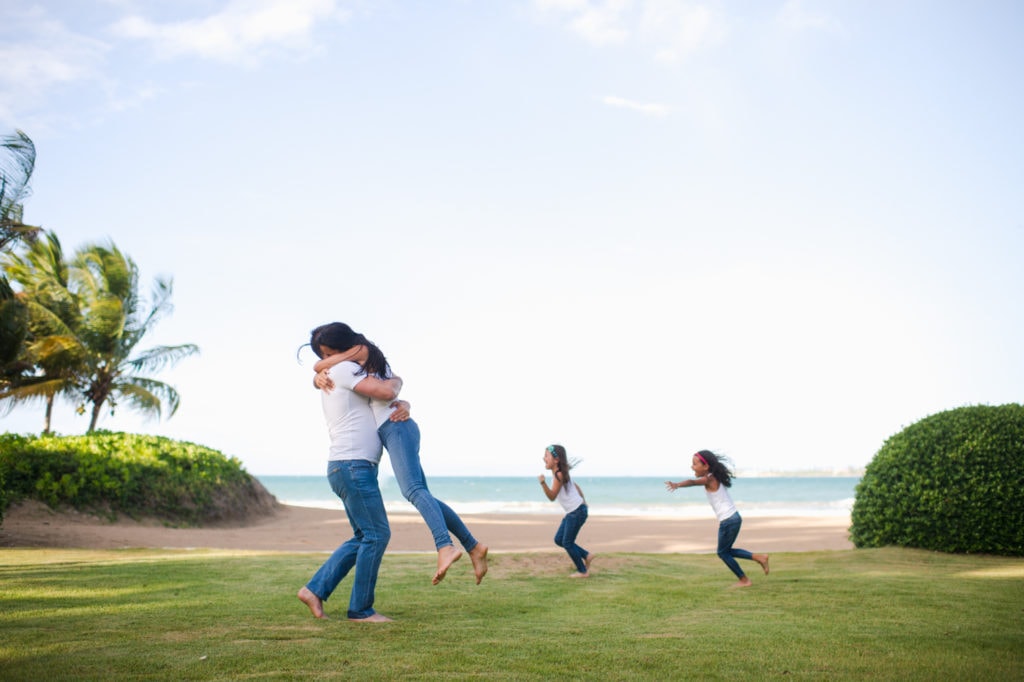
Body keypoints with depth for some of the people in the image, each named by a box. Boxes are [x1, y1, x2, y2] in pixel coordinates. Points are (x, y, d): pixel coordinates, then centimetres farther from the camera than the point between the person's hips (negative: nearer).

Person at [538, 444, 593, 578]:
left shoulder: (559, 475, -18)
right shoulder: (560, 473, 10)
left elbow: (552, 496, -21)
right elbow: (576, 486, 20)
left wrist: (543, 483, -35)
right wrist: (582, 500, 27)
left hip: (577, 512, -10)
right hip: (571, 512, 10)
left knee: (567, 542, -2)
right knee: (559, 540, 11)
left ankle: (583, 571, 10)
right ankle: (586, 555, 20)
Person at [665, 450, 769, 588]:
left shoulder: (710, 479, -15)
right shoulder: (716, 478, 11)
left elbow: (692, 482, -35)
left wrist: (677, 485, -52)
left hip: (728, 521, -9)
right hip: (734, 518, 9)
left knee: (723, 553, 7)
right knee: (726, 551, 20)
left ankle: (744, 580, 15)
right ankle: (759, 557, 17)